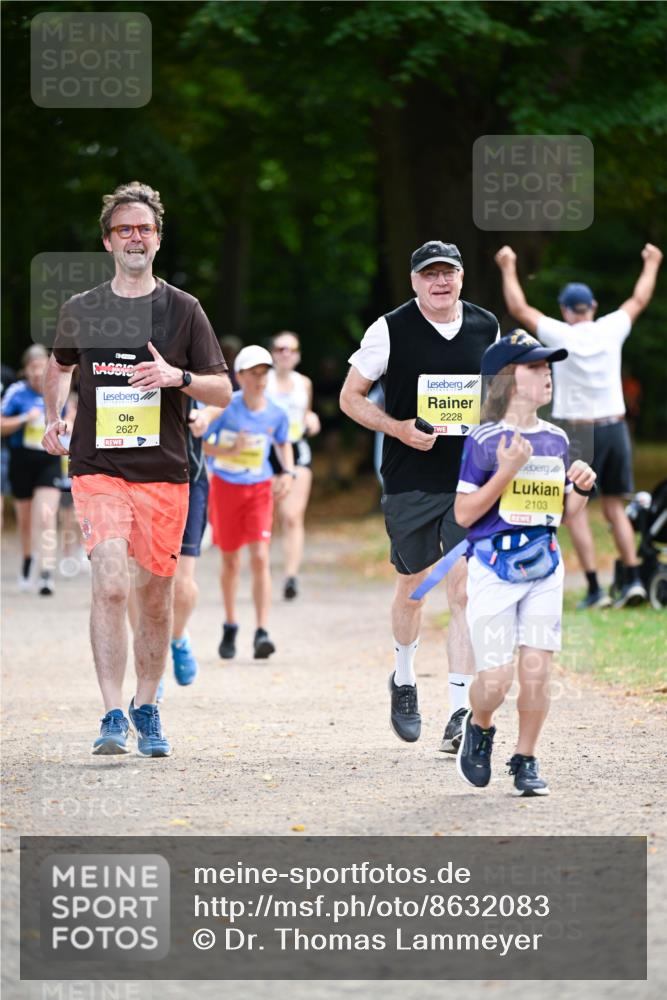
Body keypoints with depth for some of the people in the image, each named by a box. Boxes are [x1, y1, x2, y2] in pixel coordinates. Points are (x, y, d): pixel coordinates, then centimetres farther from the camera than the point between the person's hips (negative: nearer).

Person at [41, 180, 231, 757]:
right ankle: (113, 717, -18)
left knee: (155, 597, 6)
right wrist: (54, 418, 10)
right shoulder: (81, 311, 7)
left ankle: (147, 711, 24)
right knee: (110, 585, -18)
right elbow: (60, 366, 27)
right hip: (98, 468, -1)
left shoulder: (183, 310, 4)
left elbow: (224, 391, 5)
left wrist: (178, 377, -14)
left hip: (164, 474, 1)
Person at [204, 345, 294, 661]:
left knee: (260, 558, -13)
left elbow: (283, 443, 15)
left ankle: (262, 632, -16)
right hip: (225, 488, -1)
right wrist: (230, 451, -26)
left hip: (259, 489, 1)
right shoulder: (224, 408, -14)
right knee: (230, 561, 10)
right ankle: (230, 626, 30)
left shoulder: (276, 414, -6)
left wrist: (288, 472, -2)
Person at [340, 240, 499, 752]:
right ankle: (404, 680, 39)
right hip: (410, 481, -1)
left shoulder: (487, 327, 5)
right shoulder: (390, 330, -5)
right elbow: (351, 397, 0)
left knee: (465, 590, -10)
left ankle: (461, 711, -11)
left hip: (472, 480, 1)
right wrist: (400, 429, -14)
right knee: (413, 587, 11)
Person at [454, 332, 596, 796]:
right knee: (495, 682, -8)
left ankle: (526, 761, 17)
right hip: (493, 570, -5)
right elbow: (463, 514, -13)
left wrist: (583, 487, -5)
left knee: (537, 672, -1)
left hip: (544, 570, 5)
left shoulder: (557, 440, 7)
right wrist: (506, 472, -22)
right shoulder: (484, 441, -10)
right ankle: (479, 728, 25)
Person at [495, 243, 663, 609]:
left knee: (575, 510, 2)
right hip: (615, 428, 4)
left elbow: (519, 308, 2)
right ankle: (633, 579, 0)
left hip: (578, 432, -4)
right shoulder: (611, 330, 1)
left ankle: (594, 589, -6)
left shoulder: (560, 335, -7)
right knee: (615, 508, 12)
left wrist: (509, 269, 15)